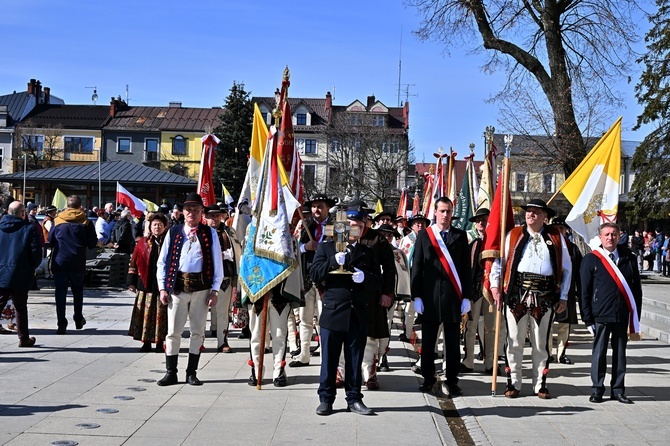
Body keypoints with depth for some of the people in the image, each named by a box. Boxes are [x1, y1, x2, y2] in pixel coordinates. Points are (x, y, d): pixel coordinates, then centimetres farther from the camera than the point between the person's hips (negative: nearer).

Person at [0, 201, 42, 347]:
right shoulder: (29, 228, -6)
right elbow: (36, 252, -8)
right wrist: (32, 267, 11)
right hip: (20, 277, -2)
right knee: (20, 308, 11)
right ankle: (24, 338, 20)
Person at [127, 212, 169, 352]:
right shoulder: (143, 243, 7)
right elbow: (134, 262, 8)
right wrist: (132, 282, 3)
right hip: (145, 284, 2)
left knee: (161, 314, 1)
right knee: (145, 313, 4)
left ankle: (160, 343, 11)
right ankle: (146, 342, 14)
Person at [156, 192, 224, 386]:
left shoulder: (210, 234, 6)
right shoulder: (173, 232, 8)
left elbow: (217, 263, 5)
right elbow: (162, 262, 8)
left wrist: (215, 290, -1)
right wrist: (163, 288, 0)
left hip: (201, 287, 0)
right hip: (177, 286, 0)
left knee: (197, 332, 6)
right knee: (173, 331, 2)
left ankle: (191, 373, 16)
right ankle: (171, 373, 11)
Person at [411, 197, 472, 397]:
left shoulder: (460, 236, 7)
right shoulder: (424, 235, 5)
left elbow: (466, 268, 7)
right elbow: (416, 267, 4)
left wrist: (467, 296, 1)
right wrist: (416, 296, -1)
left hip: (453, 297, 0)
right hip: (430, 296, 0)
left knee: (453, 341, 4)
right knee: (428, 341, 6)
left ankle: (452, 381, 12)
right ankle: (428, 379, 18)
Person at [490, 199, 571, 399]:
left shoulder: (556, 237, 7)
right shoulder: (513, 235, 6)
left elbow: (566, 268, 10)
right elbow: (498, 260, 6)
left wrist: (563, 297, 6)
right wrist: (495, 286, -5)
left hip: (545, 297, 0)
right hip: (516, 294, 0)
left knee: (541, 343, 9)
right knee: (514, 341, 4)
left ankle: (540, 384, 18)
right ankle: (513, 383, 13)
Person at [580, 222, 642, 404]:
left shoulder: (629, 258, 7)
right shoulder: (591, 259, -1)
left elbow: (636, 287, 10)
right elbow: (585, 291, 0)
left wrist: (636, 315, 5)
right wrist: (587, 318, -5)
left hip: (622, 314, 3)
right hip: (600, 315, -3)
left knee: (620, 352, 9)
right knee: (599, 352, 3)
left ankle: (618, 390, 18)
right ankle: (597, 390, 12)